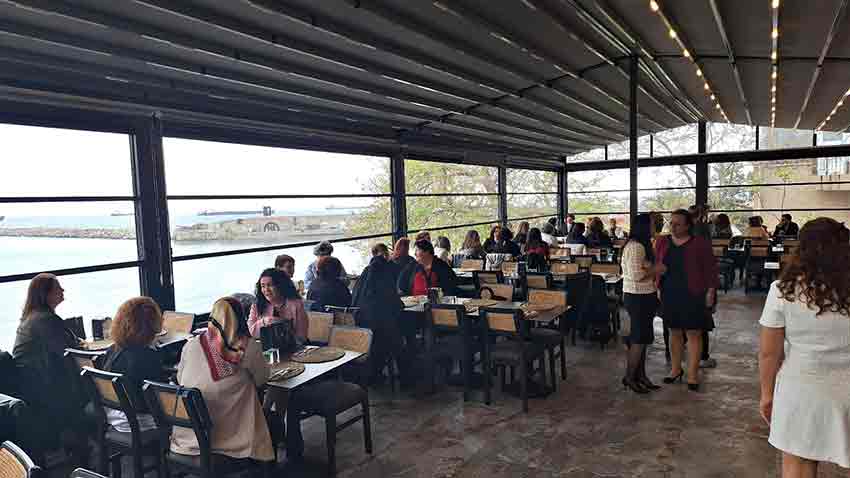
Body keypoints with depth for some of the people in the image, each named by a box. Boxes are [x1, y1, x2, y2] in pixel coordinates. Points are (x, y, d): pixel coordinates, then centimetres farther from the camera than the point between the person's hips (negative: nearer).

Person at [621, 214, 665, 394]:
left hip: (644, 296, 10)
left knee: (642, 338, 14)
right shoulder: (635, 247, -19)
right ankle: (629, 377, 8)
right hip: (638, 297, -10)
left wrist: (655, 268, 7)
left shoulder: (642, 245, 14)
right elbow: (636, 275, -26)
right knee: (639, 339, -3)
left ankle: (640, 375, 23)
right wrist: (656, 269, -14)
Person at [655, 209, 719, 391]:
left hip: (693, 295, -4)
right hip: (669, 294, 4)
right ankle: (676, 369, 28)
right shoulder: (661, 242, 4)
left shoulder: (700, 244, -7)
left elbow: (711, 269, -3)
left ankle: (692, 374, 13)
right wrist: (656, 287, 6)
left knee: (694, 334, 3)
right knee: (674, 332, 13)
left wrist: (711, 291, -6)